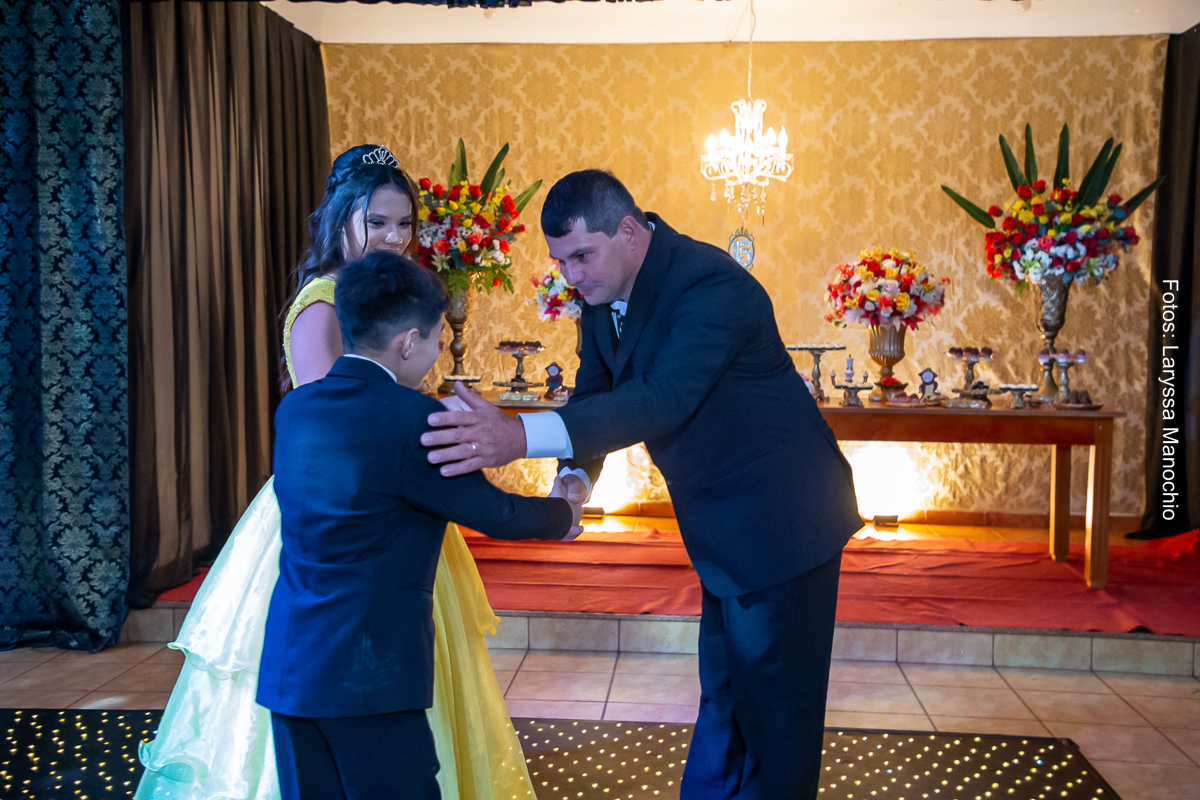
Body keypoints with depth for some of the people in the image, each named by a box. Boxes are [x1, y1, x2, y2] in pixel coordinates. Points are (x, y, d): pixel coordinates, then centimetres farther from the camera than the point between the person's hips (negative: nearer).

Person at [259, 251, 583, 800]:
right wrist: (563, 516, 13)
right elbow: (494, 513, -6)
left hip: (286, 667, 7)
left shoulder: (294, 409, 6)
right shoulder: (413, 420, -16)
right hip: (367, 674, -7)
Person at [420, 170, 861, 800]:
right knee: (722, 697, 20)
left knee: (775, 706, 5)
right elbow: (594, 390, 4)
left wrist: (520, 437, -50)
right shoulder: (606, 289, -1)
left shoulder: (713, 285, -28)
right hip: (723, 532, 8)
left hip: (780, 522, -8)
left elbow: (664, 399, -40)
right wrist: (574, 479, -15)